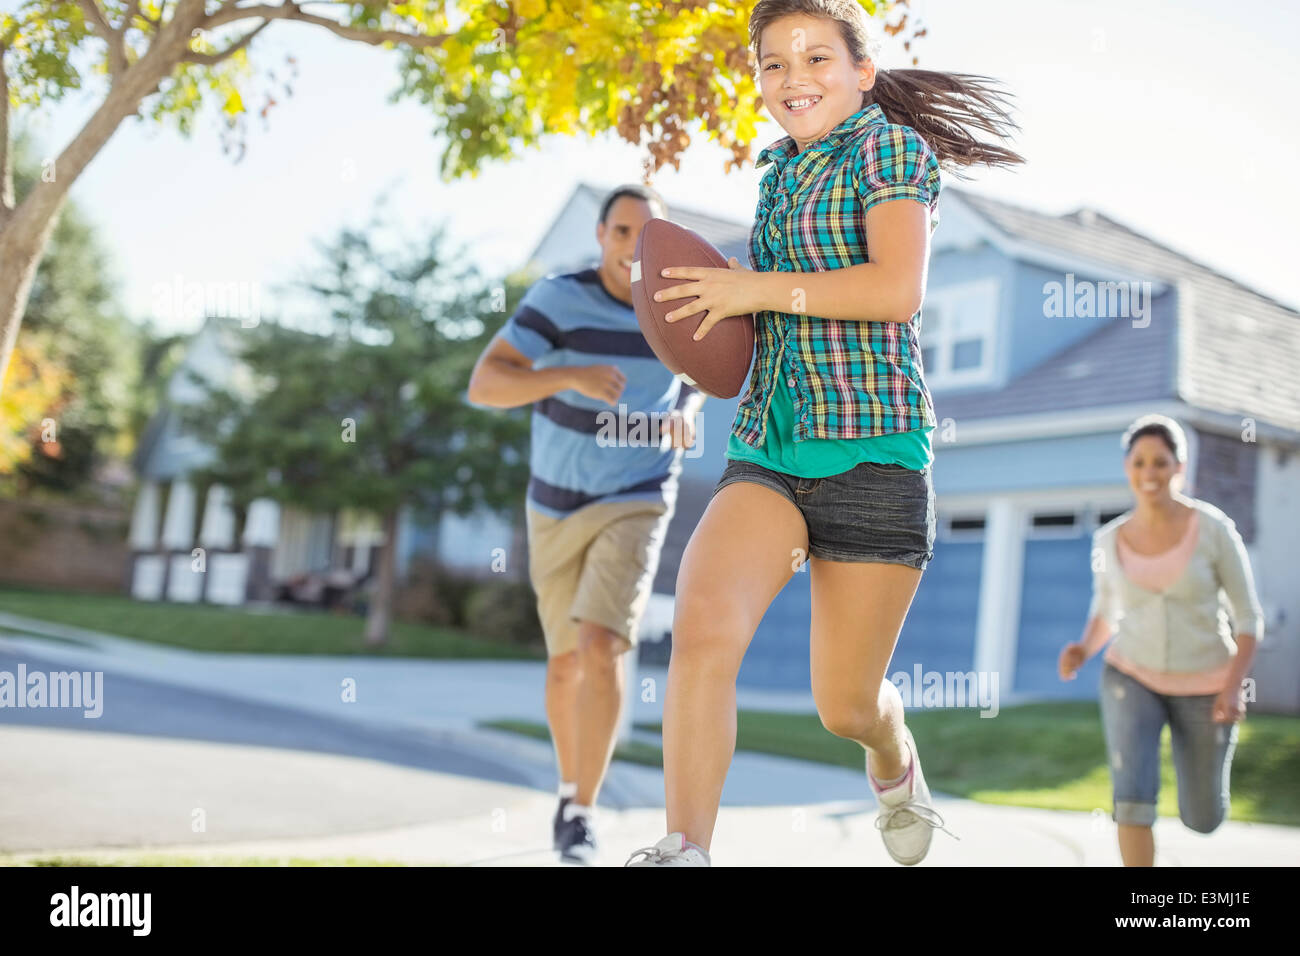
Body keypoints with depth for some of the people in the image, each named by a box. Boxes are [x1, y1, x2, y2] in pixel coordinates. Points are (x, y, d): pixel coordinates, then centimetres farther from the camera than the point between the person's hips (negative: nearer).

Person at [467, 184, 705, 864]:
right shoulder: (558, 298, -16)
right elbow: (483, 385, -25)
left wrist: (686, 415, -10)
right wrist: (571, 376, -41)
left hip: (636, 503, 0)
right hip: (558, 502, 1)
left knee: (600, 649, -21)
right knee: (566, 662, 12)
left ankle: (583, 813, -10)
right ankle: (570, 786, 37)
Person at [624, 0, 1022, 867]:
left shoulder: (891, 147, -2)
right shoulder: (782, 168, 19)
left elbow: (898, 290, -18)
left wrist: (757, 289, -12)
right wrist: (732, 299, 15)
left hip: (871, 448, -5)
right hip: (765, 448, 6)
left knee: (847, 706, 6)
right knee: (703, 622, -24)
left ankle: (896, 767, 41)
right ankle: (686, 848, -19)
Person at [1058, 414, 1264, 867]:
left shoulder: (1214, 528, -13)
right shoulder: (1110, 539, -5)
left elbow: (1249, 616, -7)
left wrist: (1234, 687, -20)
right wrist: (1083, 650, -10)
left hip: (1204, 686, -1)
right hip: (1133, 678, 1)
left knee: (1203, 820, 14)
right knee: (1133, 802, -20)